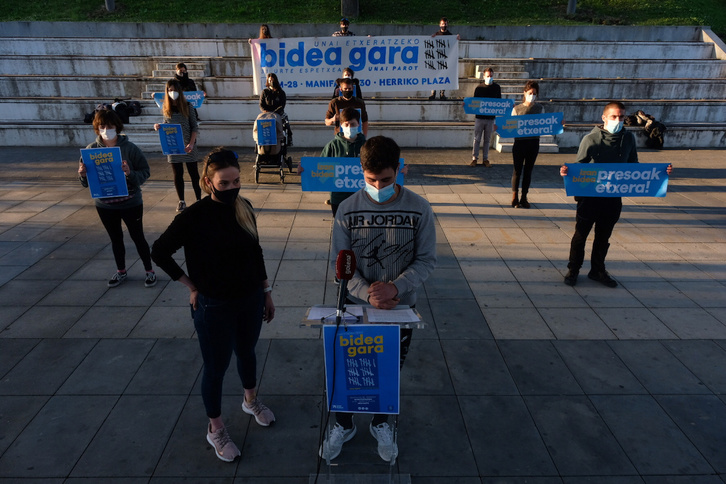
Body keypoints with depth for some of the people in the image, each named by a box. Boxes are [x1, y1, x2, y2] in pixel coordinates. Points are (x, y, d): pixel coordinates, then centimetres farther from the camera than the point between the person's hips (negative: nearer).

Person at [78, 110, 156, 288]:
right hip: (105, 205, 3)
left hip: (131, 204, -3)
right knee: (116, 239, 18)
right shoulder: (91, 150, -3)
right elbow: (86, 181, 1)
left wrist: (130, 173, -30)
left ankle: (149, 271, 24)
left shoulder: (129, 148, -11)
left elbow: (145, 173, -11)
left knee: (138, 237, 8)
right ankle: (121, 272, 34)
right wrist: (83, 175, -21)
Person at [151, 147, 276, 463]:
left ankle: (250, 401, 51)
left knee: (247, 352, 24)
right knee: (216, 366, 11)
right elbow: (159, 253, -11)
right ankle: (215, 429, 33)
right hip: (214, 306, -5)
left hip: (250, 299, 5)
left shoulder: (244, 207, -4)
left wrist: (266, 291, 10)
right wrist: (191, 286, -9)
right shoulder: (194, 216, -19)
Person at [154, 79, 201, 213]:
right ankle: (181, 201, 18)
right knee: (177, 175, 8)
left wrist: (191, 143, -15)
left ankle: (199, 200, 10)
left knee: (193, 173, 3)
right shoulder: (165, 109, 5)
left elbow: (195, 127, -4)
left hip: (188, 146, -3)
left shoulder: (187, 107, -3)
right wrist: (158, 127, -8)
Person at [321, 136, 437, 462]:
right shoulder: (347, 210, -12)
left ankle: (380, 423, 46)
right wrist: (368, 294, -23)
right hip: (357, 305, 0)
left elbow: (426, 260, -9)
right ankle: (344, 425, 43)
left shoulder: (419, 210, -13)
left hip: (401, 307, 0)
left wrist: (395, 288, -24)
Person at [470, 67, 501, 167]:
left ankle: (485, 159, 14)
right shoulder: (479, 88, 1)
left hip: (491, 118, 2)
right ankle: (474, 158, 7)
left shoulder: (497, 87, 8)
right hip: (480, 117, -1)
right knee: (477, 139, 1)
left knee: (487, 139, 8)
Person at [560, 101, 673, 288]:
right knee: (581, 234, 7)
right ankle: (573, 270, 21)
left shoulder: (628, 138, 4)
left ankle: (597, 270, 31)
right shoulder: (591, 139, -9)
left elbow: (634, 166, 12)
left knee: (603, 237, 15)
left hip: (613, 197, 4)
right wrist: (567, 171, -28)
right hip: (590, 196, -4)